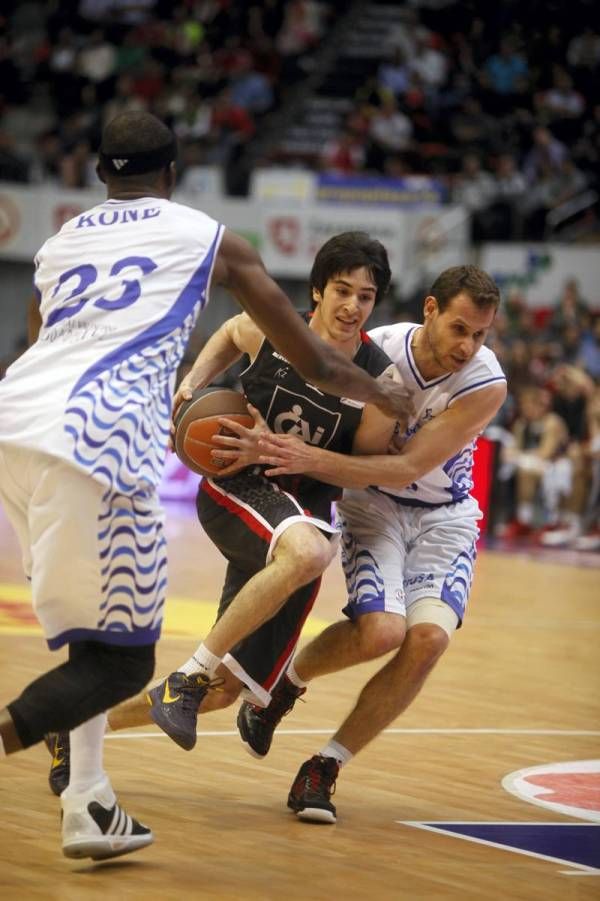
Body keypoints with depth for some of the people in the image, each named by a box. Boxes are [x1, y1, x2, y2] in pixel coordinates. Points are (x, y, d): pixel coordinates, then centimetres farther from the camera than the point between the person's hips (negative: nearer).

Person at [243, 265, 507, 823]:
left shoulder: (486, 385, -23)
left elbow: (408, 467, -30)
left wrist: (312, 460, -43)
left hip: (443, 518, 1)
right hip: (373, 503, -1)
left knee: (429, 637, -23)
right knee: (380, 631, -25)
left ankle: (325, 767, -7)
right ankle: (289, 678, 9)